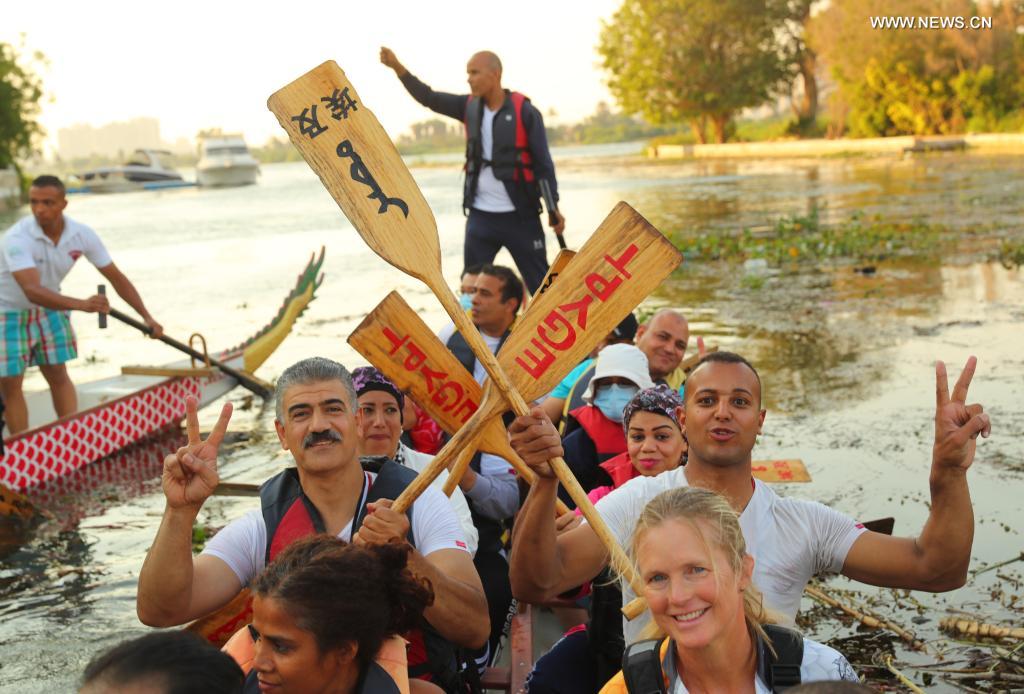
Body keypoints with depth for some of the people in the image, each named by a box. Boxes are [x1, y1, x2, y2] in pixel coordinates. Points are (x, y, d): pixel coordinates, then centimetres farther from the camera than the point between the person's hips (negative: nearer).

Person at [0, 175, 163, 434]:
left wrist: (147, 316, -11)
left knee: (58, 376, 9)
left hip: (50, 308, 4)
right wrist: (81, 305, -58)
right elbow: (32, 291, -45)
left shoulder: (82, 235, -16)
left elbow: (116, 277, -6)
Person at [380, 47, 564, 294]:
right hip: (480, 216, 5)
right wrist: (397, 67, -10)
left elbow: (543, 161, -9)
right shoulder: (469, 107, 5)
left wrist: (553, 206, -15)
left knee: (540, 283, 2)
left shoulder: (525, 112, -9)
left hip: (520, 216, -5)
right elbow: (429, 98, 2)